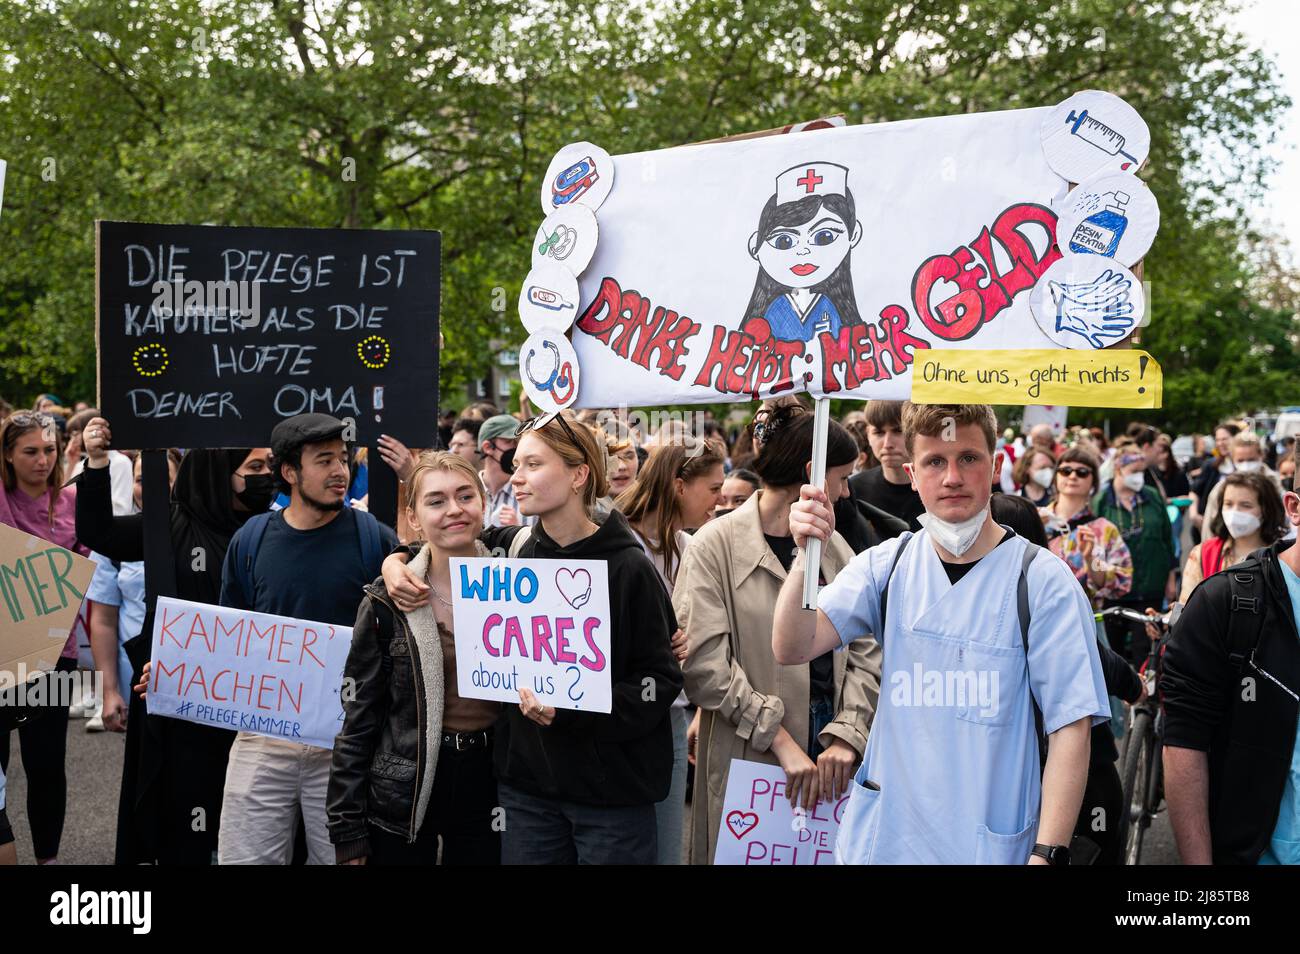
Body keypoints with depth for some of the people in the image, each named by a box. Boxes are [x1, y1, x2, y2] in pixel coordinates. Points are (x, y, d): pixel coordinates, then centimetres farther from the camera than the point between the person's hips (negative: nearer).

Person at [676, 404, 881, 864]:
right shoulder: (716, 547, -7)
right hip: (747, 758, -4)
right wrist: (780, 739, -16)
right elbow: (706, 664, -14)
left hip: (831, 758, 5)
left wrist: (846, 738, -11)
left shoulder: (833, 547, 9)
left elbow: (864, 651, 3)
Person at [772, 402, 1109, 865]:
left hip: (992, 844, -3)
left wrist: (1047, 853, -18)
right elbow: (792, 649, -8)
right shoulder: (887, 564, 1)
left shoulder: (1043, 580, -10)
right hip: (880, 837, 4)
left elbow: (1070, 728, -12)